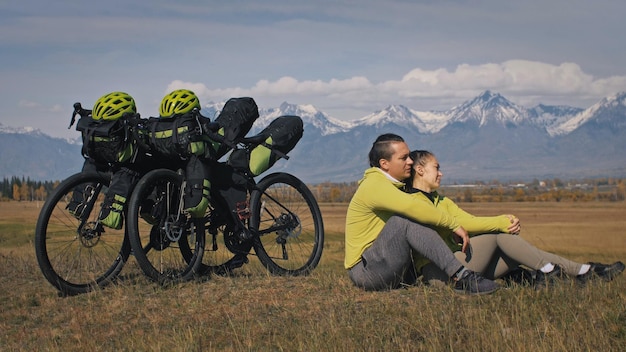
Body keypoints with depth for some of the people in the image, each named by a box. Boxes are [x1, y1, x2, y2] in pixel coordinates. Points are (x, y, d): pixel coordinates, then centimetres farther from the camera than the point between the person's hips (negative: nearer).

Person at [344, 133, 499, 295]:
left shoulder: (391, 185, 18)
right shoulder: (375, 185, -15)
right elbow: (415, 209, -27)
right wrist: (454, 224, -20)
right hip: (365, 270, -10)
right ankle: (461, 278, -34)